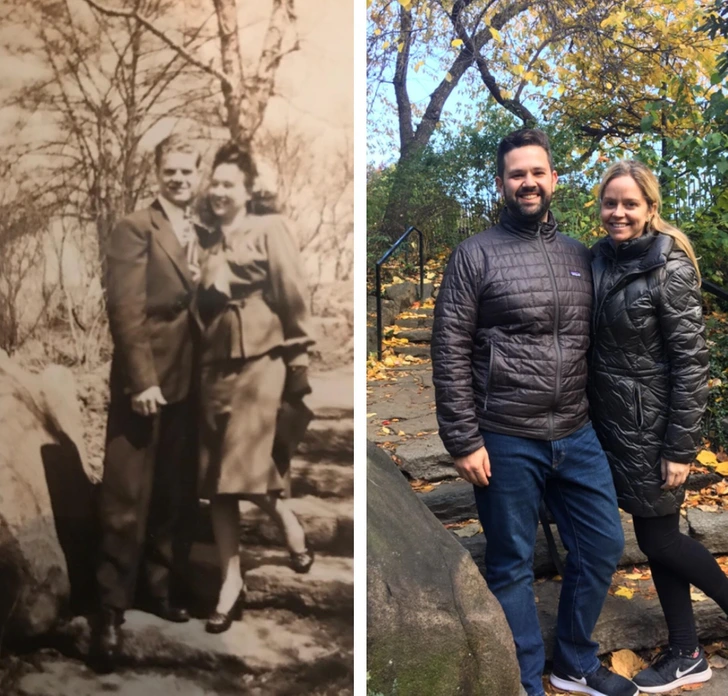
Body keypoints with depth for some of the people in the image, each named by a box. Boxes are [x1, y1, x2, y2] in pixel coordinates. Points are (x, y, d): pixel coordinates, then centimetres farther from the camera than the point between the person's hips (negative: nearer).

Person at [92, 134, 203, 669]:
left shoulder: (201, 235, 14)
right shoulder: (135, 229, -5)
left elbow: (200, 307, 13)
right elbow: (124, 309, -13)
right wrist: (142, 379, -19)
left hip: (188, 382, 6)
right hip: (145, 381, -6)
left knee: (175, 495, 14)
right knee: (127, 501, 0)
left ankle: (159, 585, 29)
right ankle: (112, 610, 10)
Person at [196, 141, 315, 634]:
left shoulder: (270, 230, 1)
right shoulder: (207, 245, 15)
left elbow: (294, 298, -4)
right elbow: (203, 308, 18)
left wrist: (299, 363, -9)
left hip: (260, 364, -5)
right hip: (215, 368, 5)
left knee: (248, 468, -10)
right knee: (216, 480, 3)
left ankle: (288, 520, 21)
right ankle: (231, 582, 12)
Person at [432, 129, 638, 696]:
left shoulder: (579, 256, 10)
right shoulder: (476, 255, -5)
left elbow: (593, 344, 15)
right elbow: (450, 352, -8)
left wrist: (598, 418, 11)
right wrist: (464, 441, -11)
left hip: (578, 436, 5)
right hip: (506, 441, -5)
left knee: (603, 547, 13)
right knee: (512, 568, 8)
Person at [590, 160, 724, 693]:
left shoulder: (669, 268, -15)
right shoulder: (600, 258, 5)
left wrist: (681, 447, -17)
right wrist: (589, 418, 14)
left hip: (653, 426, -7)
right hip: (612, 423, 7)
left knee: (658, 538, 4)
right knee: (653, 535, 14)